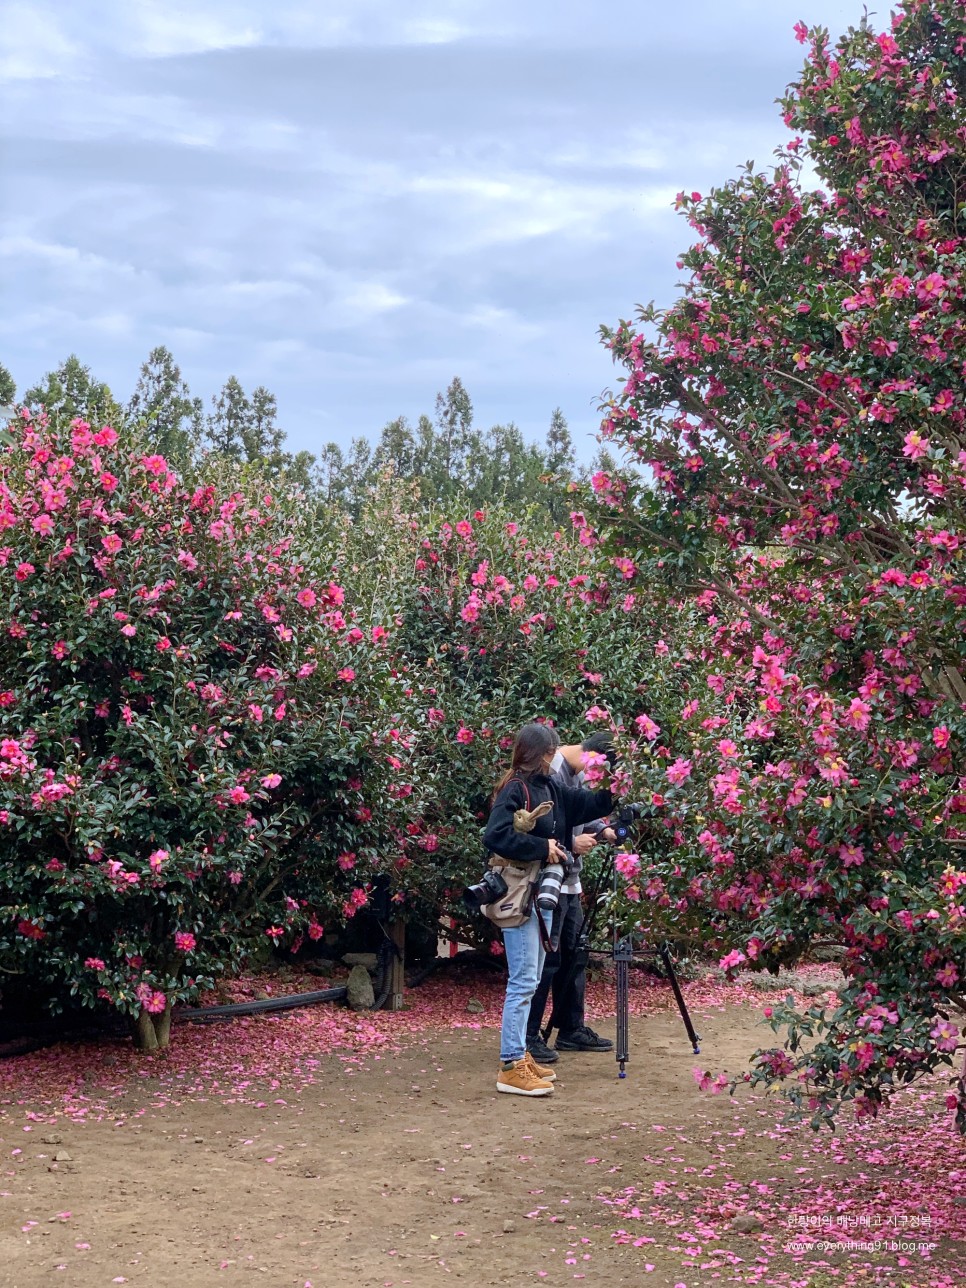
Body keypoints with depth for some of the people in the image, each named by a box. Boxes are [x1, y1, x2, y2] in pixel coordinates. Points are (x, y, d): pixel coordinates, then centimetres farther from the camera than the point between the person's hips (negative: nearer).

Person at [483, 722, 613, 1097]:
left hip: (543, 893, 9)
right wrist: (542, 846, -21)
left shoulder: (550, 787, 10)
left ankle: (520, 1054, 23)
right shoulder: (514, 790, -15)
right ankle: (511, 1067, -4)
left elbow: (587, 804, 13)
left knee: (531, 980, 14)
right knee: (523, 982, -8)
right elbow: (495, 836, -26)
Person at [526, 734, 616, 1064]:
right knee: (545, 960, -6)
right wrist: (571, 844, -23)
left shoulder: (577, 773, 11)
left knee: (573, 956, 15)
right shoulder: (551, 772, -19)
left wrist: (602, 830, 6)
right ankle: (528, 1038, 0)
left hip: (569, 882, 10)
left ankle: (572, 1030, 25)